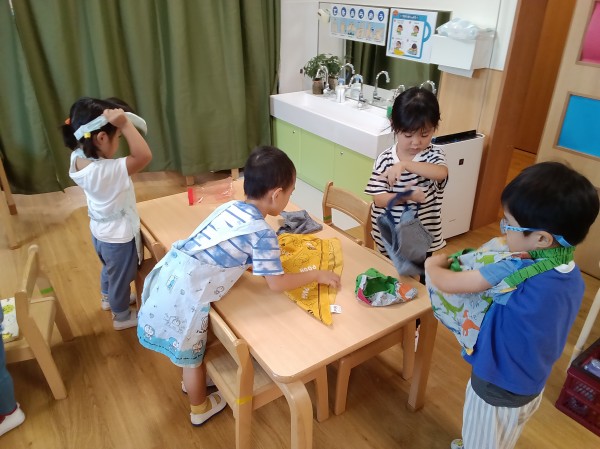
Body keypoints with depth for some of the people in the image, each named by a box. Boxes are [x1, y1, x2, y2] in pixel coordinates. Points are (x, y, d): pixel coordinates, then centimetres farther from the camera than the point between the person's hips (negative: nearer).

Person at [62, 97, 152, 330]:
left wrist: (119, 123, -8)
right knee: (121, 277, 19)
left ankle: (108, 298, 61)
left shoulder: (78, 158, -14)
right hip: (119, 236, -8)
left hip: (100, 232, 8)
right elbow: (144, 155, -44)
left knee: (109, 268, 34)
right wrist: (124, 123, -43)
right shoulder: (108, 171, -39)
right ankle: (122, 316, 43)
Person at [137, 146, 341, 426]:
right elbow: (276, 283, -10)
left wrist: (267, 256, 21)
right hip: (185, 293, -7)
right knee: (192, 354, 18)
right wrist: (316, 275, 1)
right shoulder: (263, 233, -16)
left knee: (188, 349, 32)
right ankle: (199, 409, 43)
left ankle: (191, 381, 59)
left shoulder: (231, 207, 6)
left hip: (172, 274, 7)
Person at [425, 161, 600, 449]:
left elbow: (447, 284, -27)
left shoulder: (514, 273, -35)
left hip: (497, 389, -7)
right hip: (531, 385, 7)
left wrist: (433, 264, -6)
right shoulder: (572, 275, -11)